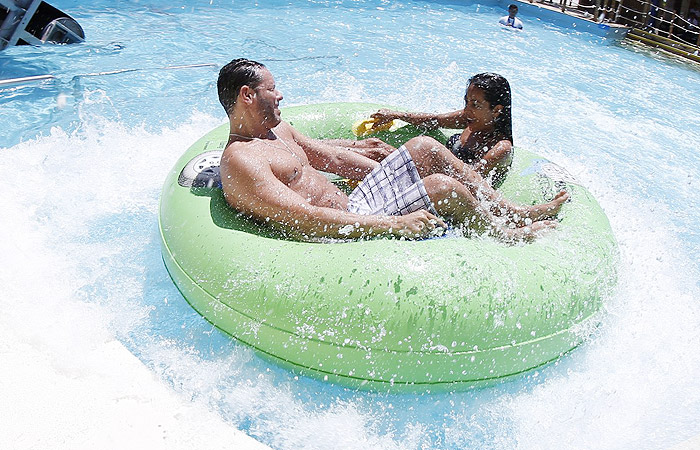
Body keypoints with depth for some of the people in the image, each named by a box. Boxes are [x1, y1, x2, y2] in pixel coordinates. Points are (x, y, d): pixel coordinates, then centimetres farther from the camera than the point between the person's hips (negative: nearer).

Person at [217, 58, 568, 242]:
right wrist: (394, 224, -30)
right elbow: (302, 221, -29)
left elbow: (334, 158, 20)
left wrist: (393, 172, 16)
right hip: (351, 232, -10)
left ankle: (513, 211, 9)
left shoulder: (276, 131, 14)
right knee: (444, 188, -18)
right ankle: (506, 234, 12)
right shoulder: (240, 162, -18)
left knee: (423, 148, 2)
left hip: (352, 207, 10)